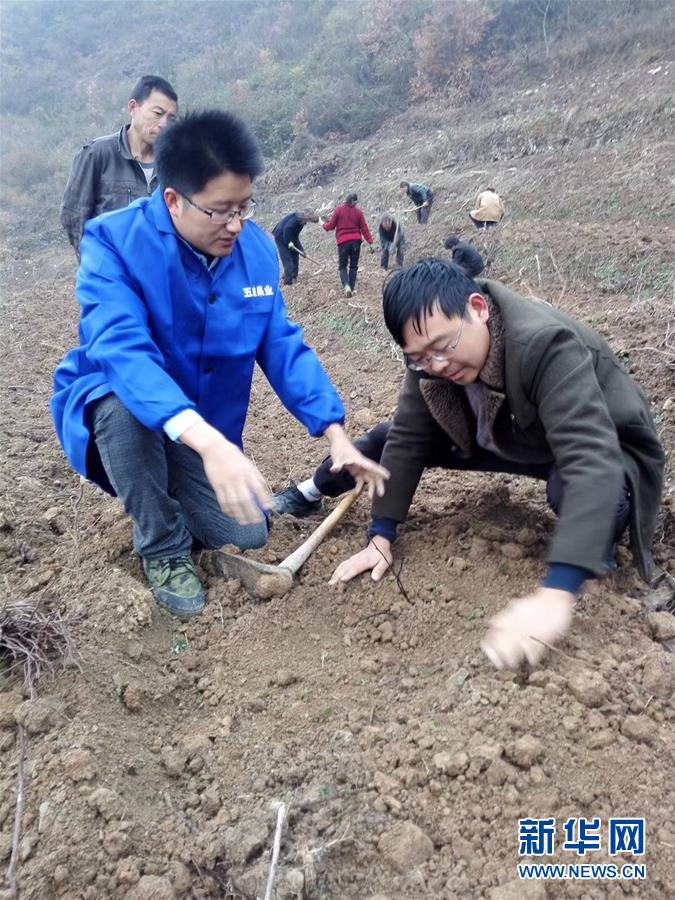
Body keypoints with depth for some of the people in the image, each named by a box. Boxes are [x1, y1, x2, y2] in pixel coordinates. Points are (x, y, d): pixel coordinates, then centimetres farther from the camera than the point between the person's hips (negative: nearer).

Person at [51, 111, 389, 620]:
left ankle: (169, 490, 25)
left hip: (210, 427, 4)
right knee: (124, 403, -38)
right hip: (112, 406, -3)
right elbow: (121, 349, -39)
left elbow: (282, 346, -7)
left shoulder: (256, 248, -9)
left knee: (247, 537, -7)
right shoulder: (113, 241, -25)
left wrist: (336, 435, -18)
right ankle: (163, 549, -13)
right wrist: (209, 442, -54)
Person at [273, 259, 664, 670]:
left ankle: (597, 556, -7)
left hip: (603, 451, -5)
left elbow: (591, 463, -48)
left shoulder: (547, 346, -40)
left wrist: (555, 595, -57)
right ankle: (307, 494, 24)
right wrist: (381, 538, -17)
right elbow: (408, 438, -13)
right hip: (512, 438, 6)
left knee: (573, 484, -41)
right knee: (391, 436, -1)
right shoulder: (430, 356, -19)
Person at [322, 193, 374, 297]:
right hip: (356, 241, 2)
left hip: (343, 241, -2)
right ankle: (352, 288, 11)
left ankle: (346, 285, -19)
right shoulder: (358, 211, 2)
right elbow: (364, 228, 1)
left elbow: (331, 226, 0)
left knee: (342, 265, 5)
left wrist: (324, 224, 22)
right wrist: (370, 242, 4)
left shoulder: (338, 210, -4)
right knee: (353, 265, 12)